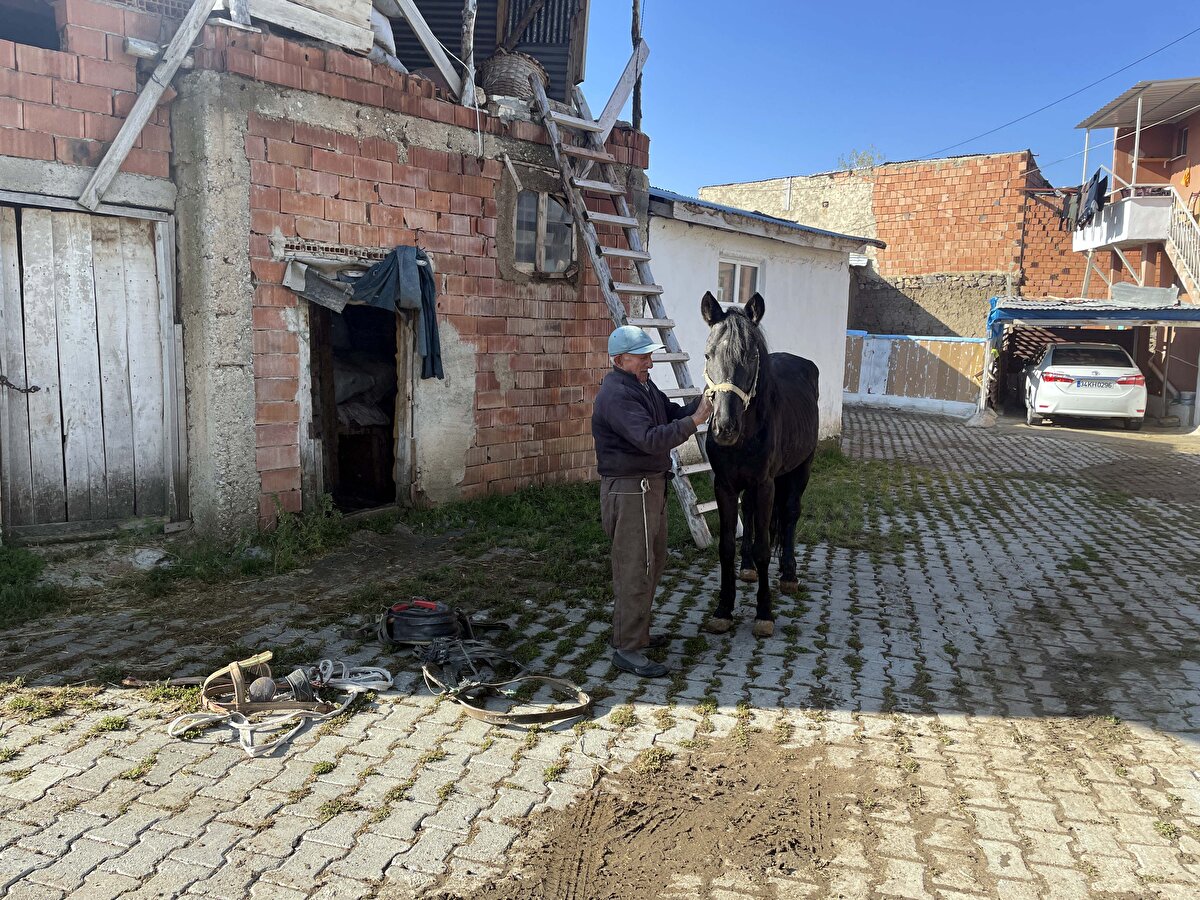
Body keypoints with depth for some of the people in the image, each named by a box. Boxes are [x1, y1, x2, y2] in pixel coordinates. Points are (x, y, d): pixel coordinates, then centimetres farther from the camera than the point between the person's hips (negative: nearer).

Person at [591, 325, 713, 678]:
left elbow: (673, 413, 13)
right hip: (629, 492, -11)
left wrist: (701, 403, -5)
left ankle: (636, 632, 35)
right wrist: (694, 421, -35)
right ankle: (627, 649, 5)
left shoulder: (644, 386, 12)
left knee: (652, 562, 21)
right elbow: (650, 439, -32)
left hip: (650, 486, 11)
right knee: (634, 570, -5)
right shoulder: (617, 395, -22)